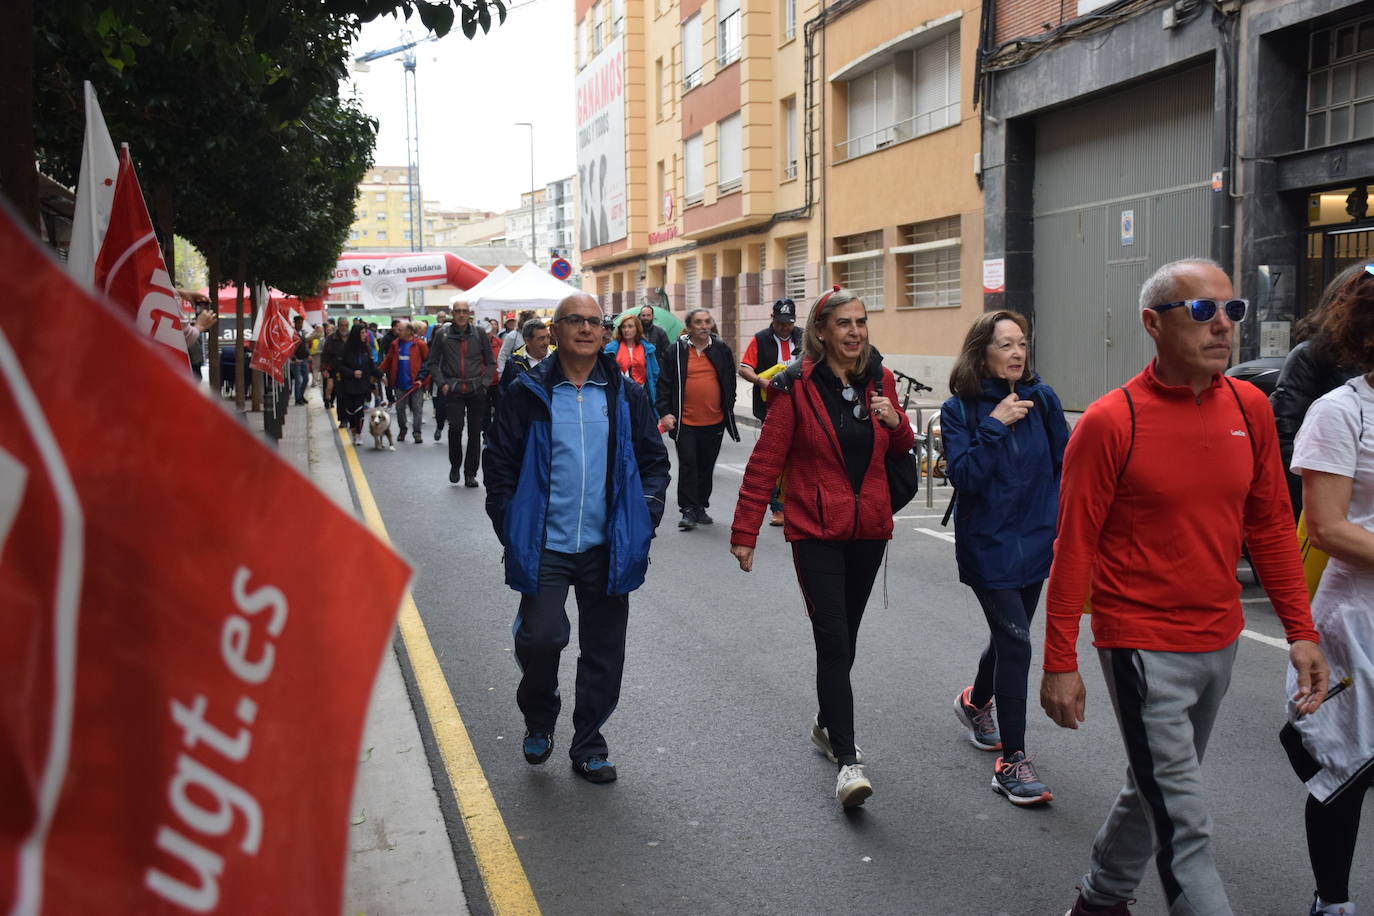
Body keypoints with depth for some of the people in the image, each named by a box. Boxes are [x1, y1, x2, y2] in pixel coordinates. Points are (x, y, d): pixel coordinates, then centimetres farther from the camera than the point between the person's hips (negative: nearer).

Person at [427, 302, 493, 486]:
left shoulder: (479, 334, 5)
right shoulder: (442, 335, 3)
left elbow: (490, 362, 10)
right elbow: (433, 362, 9)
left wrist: (484, 383, 0)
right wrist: (442, 383, -2)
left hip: (476, 390, 1)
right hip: (453, 389, -1)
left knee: (475, 431, 2)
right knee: (455, 427, -14)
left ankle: (470, 473, 12)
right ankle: (455, 465, 10)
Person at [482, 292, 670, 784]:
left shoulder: (625, 394, 6)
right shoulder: (528, 392, -1)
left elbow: (654, 460, 12)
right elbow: (499, 462, 2)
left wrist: (645, 517, 0)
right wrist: (510, 528, -4)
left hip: (608, 546, 2)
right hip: (544, 545, -2)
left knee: (603, 651, 9)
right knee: (540, 638, -9)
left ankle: (589, 747, 26)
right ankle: (538, 721, 23)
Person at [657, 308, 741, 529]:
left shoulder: (721, 349, 7)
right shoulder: (676, 351, 0)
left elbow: (730, 382, 15)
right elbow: (664, 384, 2)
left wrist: (728, 410, 12)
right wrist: (664, 412, -6)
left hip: (714, 421, 3)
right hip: (685, 422, -3)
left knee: (707, 467, 11)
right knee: (687, 465, -4)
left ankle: (701, 507, 23)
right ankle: (688, 511, 1)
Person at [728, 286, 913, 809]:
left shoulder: (879, 381, 5)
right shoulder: (798, 387, -9)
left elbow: (900, 449, 18)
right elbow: (765, 461, -9)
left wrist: (896, 422, -6)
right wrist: (744, 532, -11)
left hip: (869, 529, 5)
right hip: (816, 532, -5)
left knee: (844, 637, 16)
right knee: (833, 642, -11)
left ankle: (827, 725, 36)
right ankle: (847, 762, -10)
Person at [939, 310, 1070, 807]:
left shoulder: (1042, 399, -1)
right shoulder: (960, 409, -8)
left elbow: (1064, 465, 5)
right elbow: (964, 477, -17)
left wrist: (1060, 524, -2)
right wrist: (995, 427, -23)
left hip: (1034, 542, 4)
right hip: (987, 546, -4)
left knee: (1008, 636, 18)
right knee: (1015, 642, -11)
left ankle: (976, 701, 49)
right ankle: (1011, 760, 0)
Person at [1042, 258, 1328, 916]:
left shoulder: (1249, 408, 2)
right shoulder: (1109, 422, -14)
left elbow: (1271, 527, 10)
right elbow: (1073, 547, -11)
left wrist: (1301, 632, 6)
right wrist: (1059, 662, -10)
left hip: (1219, 641, 7)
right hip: (1143, 646, -6)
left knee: (1158, 790, 22)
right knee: (1183, 826, -3)